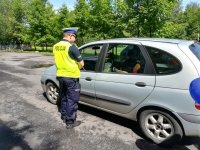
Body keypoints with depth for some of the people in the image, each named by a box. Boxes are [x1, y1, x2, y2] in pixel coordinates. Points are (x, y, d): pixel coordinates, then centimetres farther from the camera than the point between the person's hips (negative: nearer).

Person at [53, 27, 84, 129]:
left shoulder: (56, 46, 7)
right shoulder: (71, 47, -16)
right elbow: (81, 64, -13)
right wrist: (76, 67, 7)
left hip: (60, 75, 8)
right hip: (71, 76, -7)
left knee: (63, 97, 21)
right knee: (72, 99, 3)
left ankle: (64, 116, 34)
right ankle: (70, 122, 11)